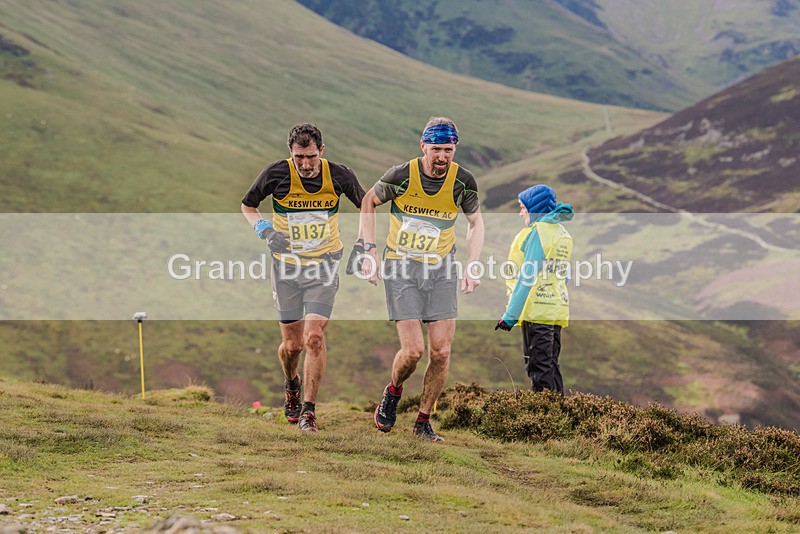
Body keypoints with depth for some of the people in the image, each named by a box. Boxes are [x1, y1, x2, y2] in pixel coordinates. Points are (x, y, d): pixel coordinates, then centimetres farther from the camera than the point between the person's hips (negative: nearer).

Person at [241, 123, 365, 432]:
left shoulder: (339, 175, -9)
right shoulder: (276, 174, -11)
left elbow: (365, 206, 10)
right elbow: (247, 204, 7)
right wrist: (261, 227, -13)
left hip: (324, 266, 0)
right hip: (287, 266, 0)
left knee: (314, 337, -15)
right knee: (292, 343, 4)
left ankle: (308, 409, -5)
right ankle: (292, 385, 38)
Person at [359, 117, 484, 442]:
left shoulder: (463, 181, -8)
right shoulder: (401, 176, -15)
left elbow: (476, 223, 11)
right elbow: (368, 202, 4)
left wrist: (472, 268, 1)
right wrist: (370, 251, -2)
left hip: (442, 270, 2)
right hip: (401, 268, -2)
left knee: (441, 352, -6)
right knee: (413, 349, -13)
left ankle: (423, 422, 10)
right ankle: (393, 392, 20)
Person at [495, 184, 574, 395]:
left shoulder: (538, 232, -11)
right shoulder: (563, 234, 16)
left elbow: (527, 277, -16)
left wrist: (510, 315, -15)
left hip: (537, 311, -9)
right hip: (557, 310, 9)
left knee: (539, 369, -7)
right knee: (551, 367, 13)